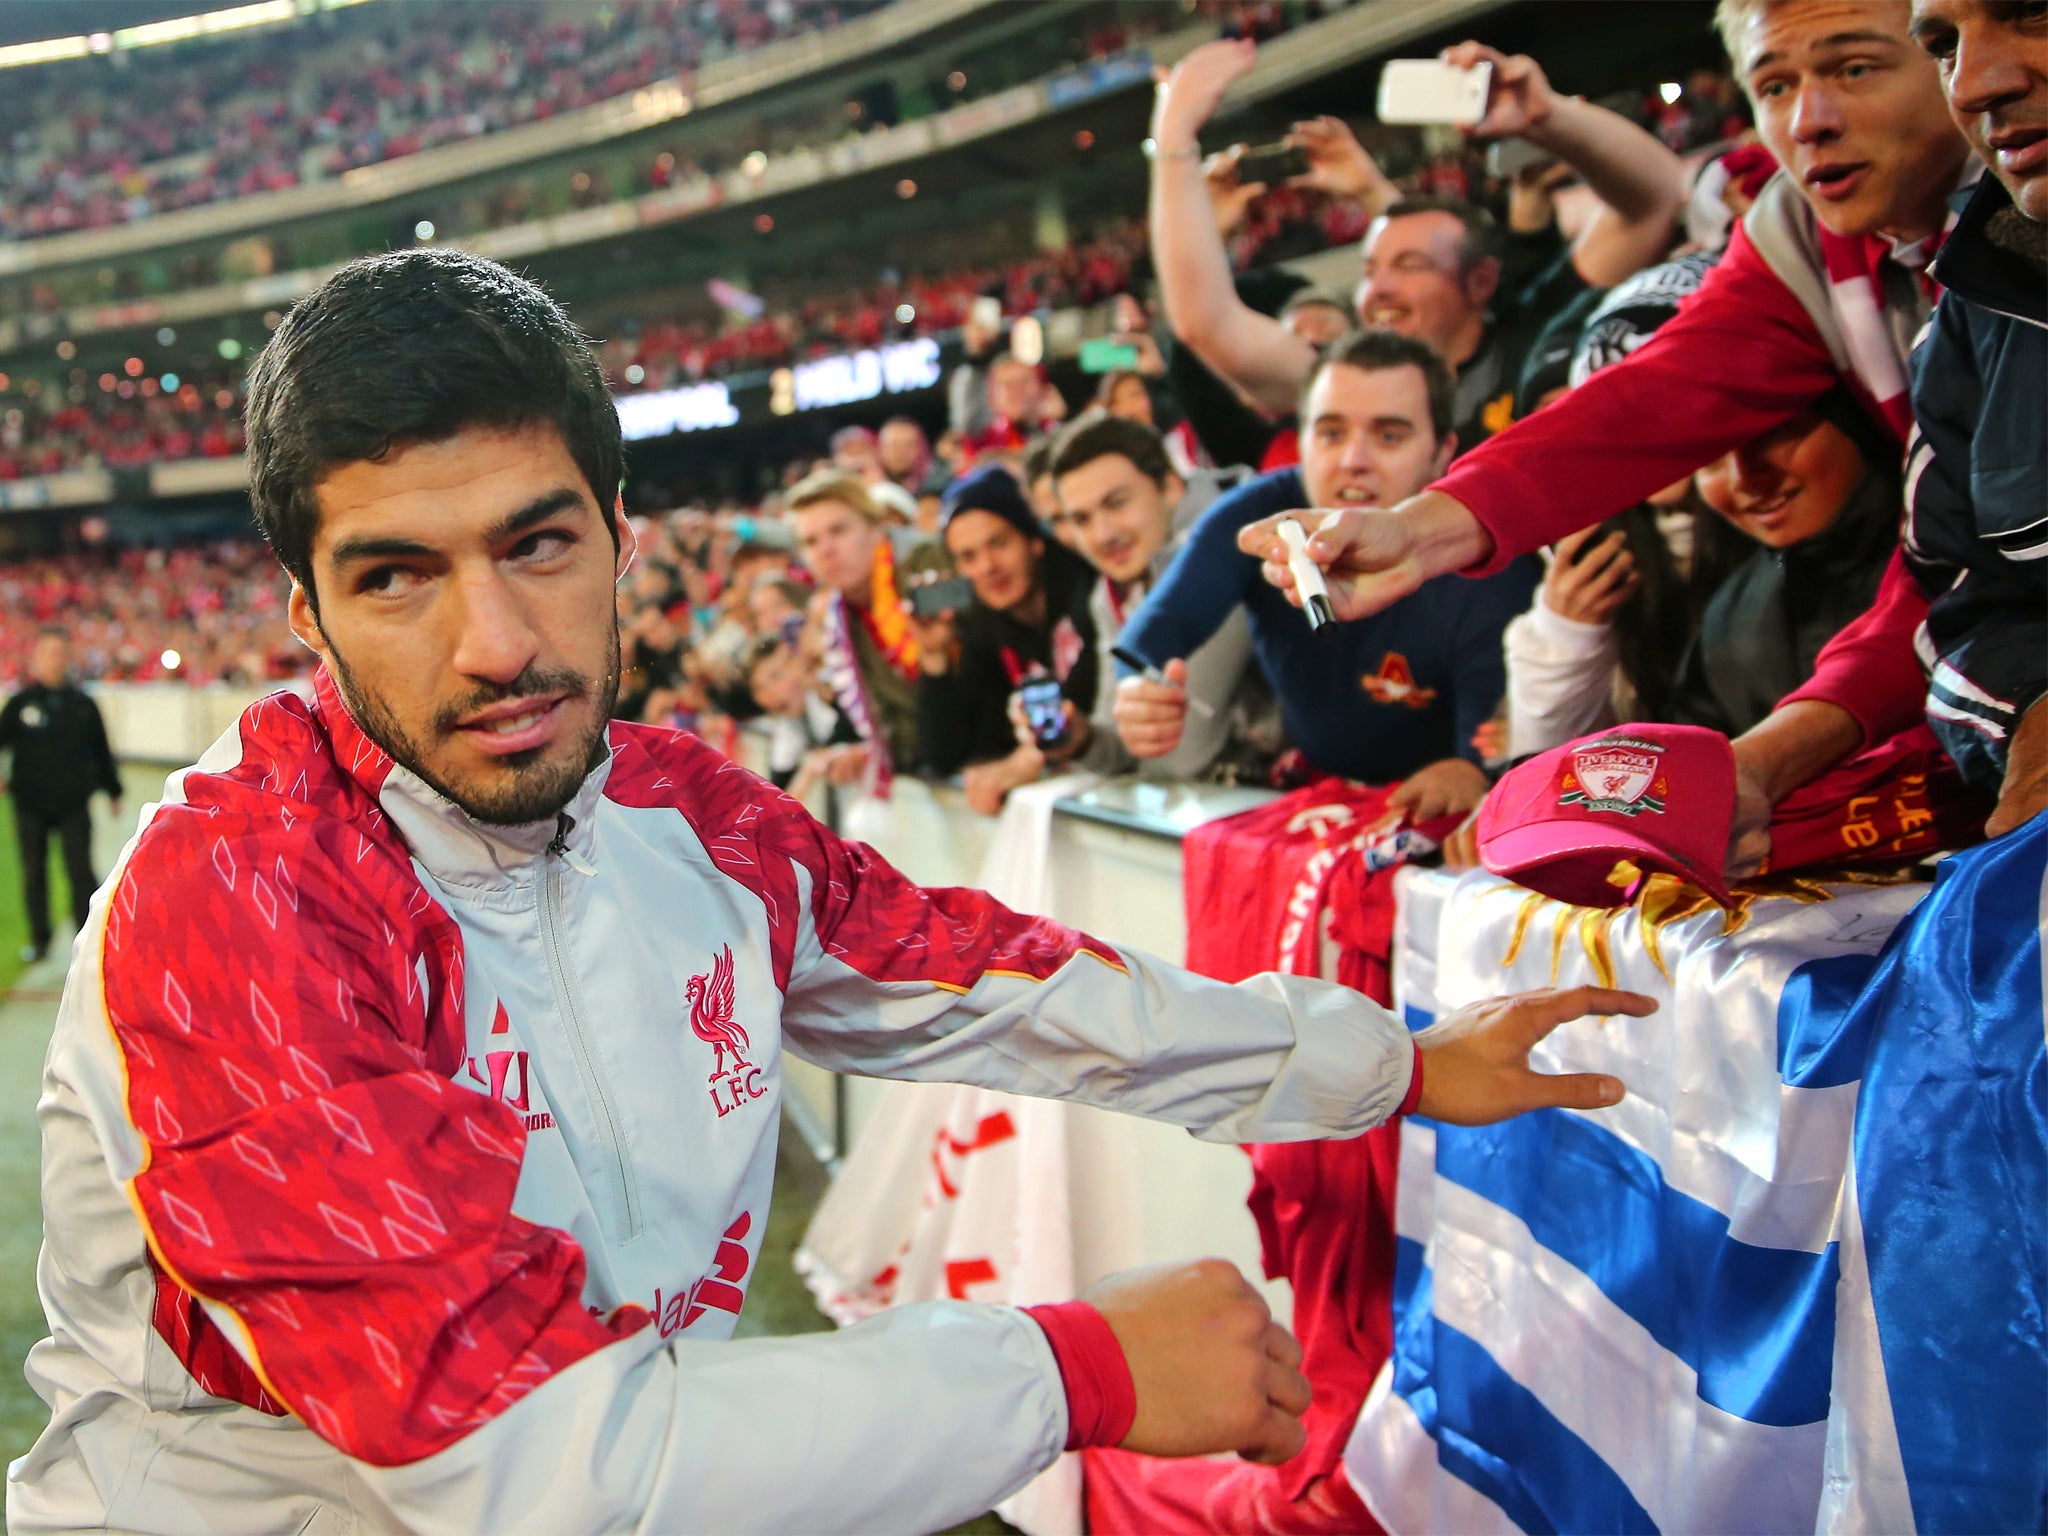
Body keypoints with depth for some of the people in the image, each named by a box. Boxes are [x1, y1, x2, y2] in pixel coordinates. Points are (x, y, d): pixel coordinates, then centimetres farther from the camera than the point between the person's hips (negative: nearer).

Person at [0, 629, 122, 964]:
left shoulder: (82, 704, 5)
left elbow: (101, 750, 13)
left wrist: (113, 789, 16)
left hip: (73, 803, -1)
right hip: (30, 804, 1)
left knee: (80, 871, -5)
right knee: (34, 873, 8)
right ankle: (39, 939, 19)